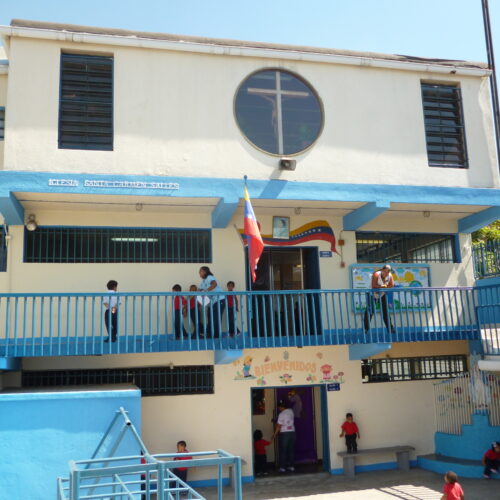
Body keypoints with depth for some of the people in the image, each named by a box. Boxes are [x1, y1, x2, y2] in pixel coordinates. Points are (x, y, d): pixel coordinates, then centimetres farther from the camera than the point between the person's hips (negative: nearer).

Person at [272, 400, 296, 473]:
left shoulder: (281, 414, -13)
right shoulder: (291, 411, 6)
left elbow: (278, 426, -13)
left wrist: (274, 435, -5)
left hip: (284, 434, -6)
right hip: (292, 432, 6)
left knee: (283, 451, 1)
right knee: (291, 450, 10)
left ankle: (282, 467, 2)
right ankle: (292, 466, 13)